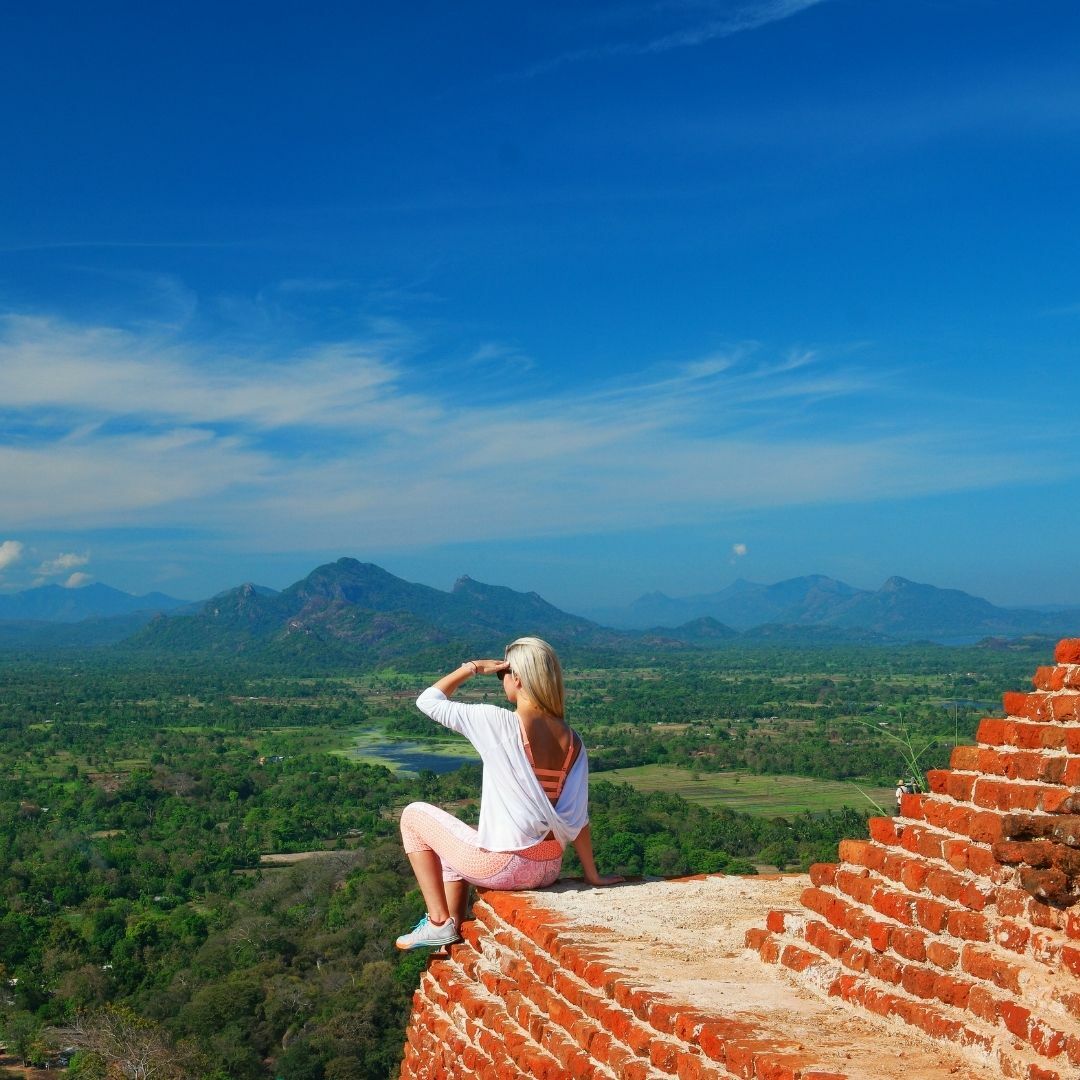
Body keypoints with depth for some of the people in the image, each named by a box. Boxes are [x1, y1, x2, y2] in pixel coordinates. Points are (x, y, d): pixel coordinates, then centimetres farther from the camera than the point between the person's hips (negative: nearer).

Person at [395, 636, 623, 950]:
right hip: (549, 870, 7)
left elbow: (428, 700, -5)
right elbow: (577, 818, 2)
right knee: (450, 851, 33)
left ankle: (439, 922, 13)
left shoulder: (498, 723, -17)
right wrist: (592, 875, 11)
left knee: (414, 815, 16)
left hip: (505, 866, -7)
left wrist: (472, 667, 4)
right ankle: (452, 937, 33)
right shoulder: (572, 740, 0)